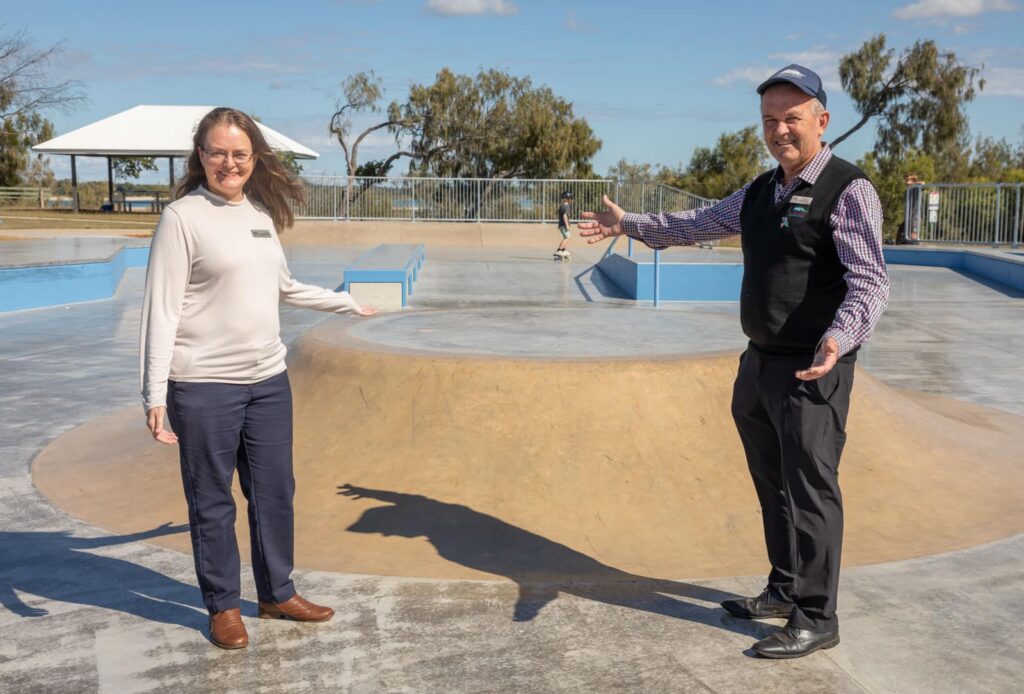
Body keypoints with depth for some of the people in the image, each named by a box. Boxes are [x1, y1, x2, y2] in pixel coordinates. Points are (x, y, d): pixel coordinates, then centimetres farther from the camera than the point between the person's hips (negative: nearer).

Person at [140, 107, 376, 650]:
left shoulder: (261, 212, 9)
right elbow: (161, 310, -13)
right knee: (212, 502, 8)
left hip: (268, 380, 6)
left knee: (274, 493, 14)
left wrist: (345, 302, 32)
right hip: (204, 387, -6)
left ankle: (277, 593, 31)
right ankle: (223, 606, 25)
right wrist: (155, 396, -18)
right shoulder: (183, 216, -10)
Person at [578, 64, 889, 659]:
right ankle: (785, 591, 34)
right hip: (760, 363, 8)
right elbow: (696, 226, 27)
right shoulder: (760, 192, 13)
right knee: (773, 484, 17)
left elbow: (870, 281, -22)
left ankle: (816, 620, 12)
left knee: (810, 489, -1)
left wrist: (838, 338, -39)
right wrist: (627, 224, 26)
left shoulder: (848, 190, -12)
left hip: (813, 370, -8)